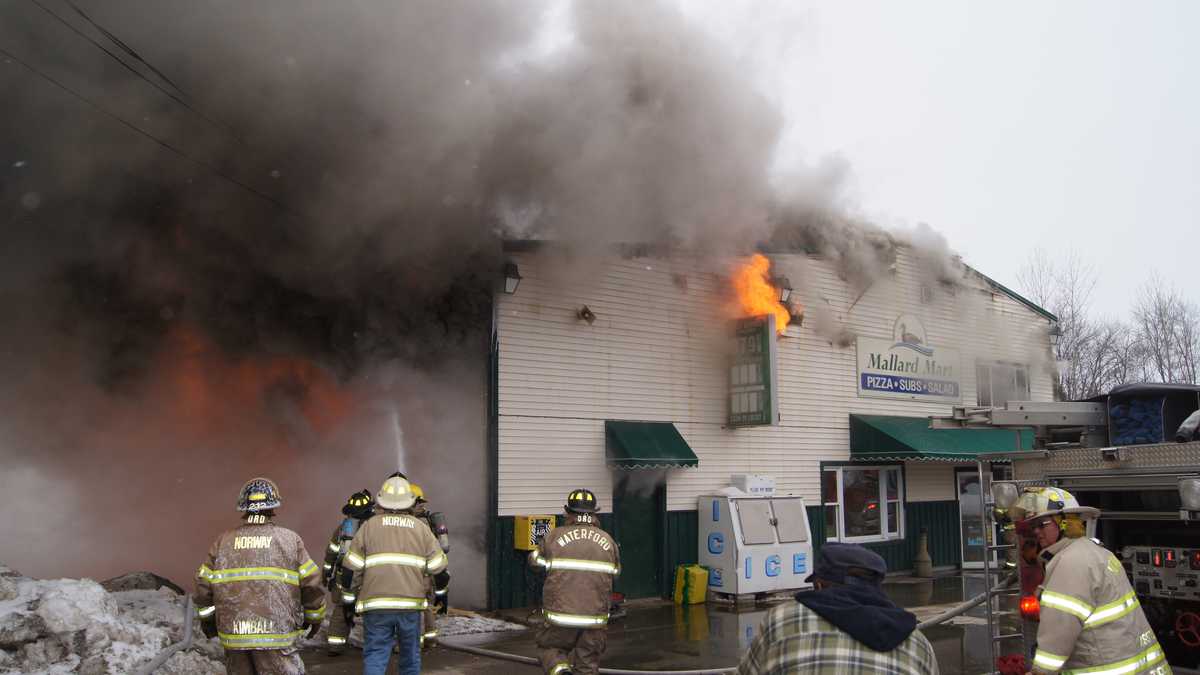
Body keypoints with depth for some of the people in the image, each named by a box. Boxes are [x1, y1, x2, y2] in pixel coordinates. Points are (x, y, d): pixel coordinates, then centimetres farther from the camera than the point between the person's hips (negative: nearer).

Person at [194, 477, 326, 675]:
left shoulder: (223, 542, 5)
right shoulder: (290, 539, -1)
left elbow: (204, 585, 6)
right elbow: (311, 584, 0)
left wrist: (207, 619, 23)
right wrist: (315, 617, 16)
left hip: (233, 636, 3)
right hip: (276, 635, -3)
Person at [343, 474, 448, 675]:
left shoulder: (370, 525, 1)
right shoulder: (420, 527, 6)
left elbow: (353, 564, -2)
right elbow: (437, 565, 3)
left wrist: (354, 592, 13)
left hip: (376, 602, -1)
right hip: (411, 601, 2)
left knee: (375, 656, 2)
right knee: (411, 655, 16)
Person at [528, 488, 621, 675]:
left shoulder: (555, 536, -1)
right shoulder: (608, 541, 5)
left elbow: (535, 560, 14)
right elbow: (615, 572, 19)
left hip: (560, 616, -2)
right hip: (595, 618, 2)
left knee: (549, 648, 20)